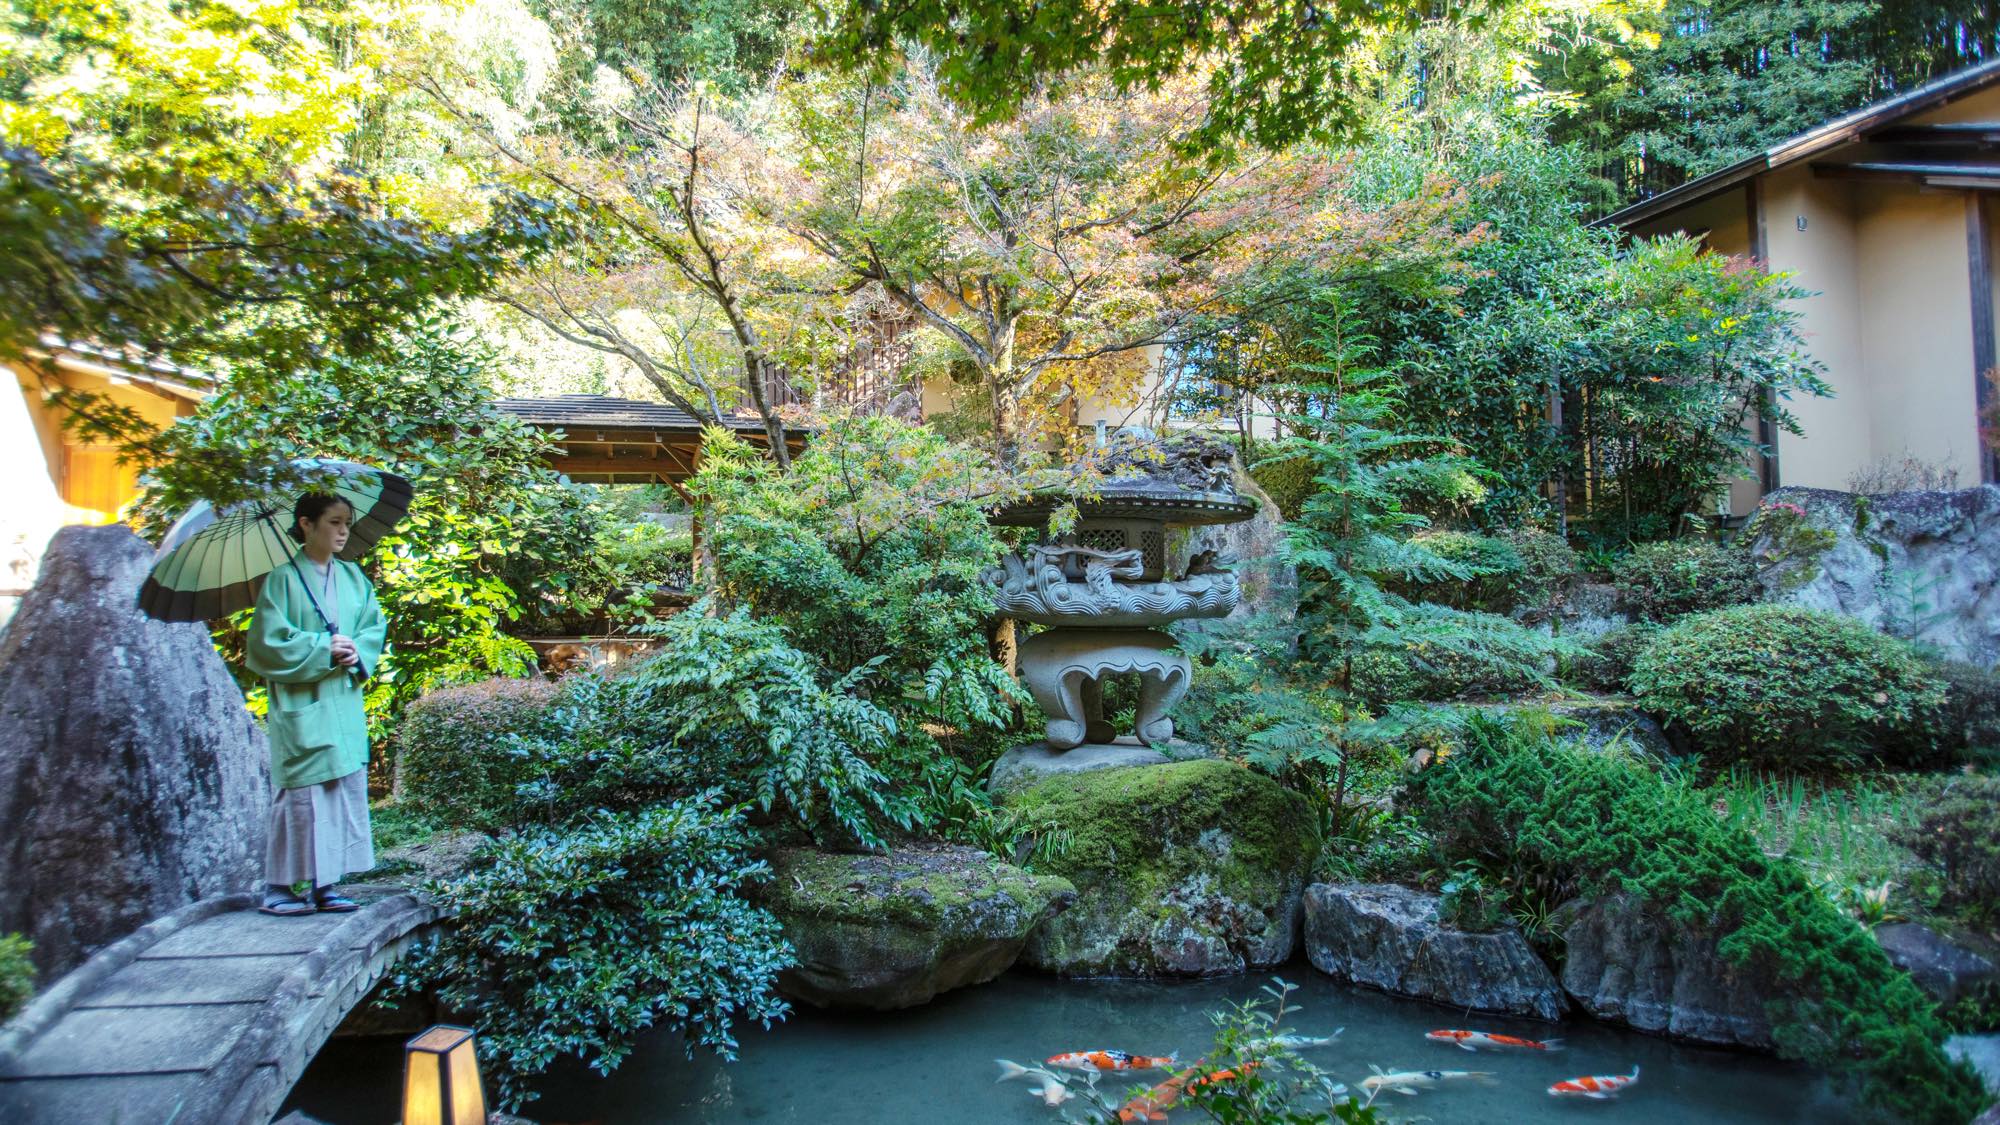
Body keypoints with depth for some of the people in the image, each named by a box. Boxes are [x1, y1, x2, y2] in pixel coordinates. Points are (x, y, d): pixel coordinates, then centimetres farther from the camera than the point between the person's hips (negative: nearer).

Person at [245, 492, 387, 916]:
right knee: (301, 793, -4)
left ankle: (324, 883, 13)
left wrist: (358, 652, -9)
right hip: (301, 707, -6)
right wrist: (323, 650, -15)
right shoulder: (283, 580, -5)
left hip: (345, 703, 6)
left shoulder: (353, 577, 12)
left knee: (346, 790, 5)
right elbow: (269, 641, -9)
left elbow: (374, 626, 10)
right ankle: (286, 887, 5)